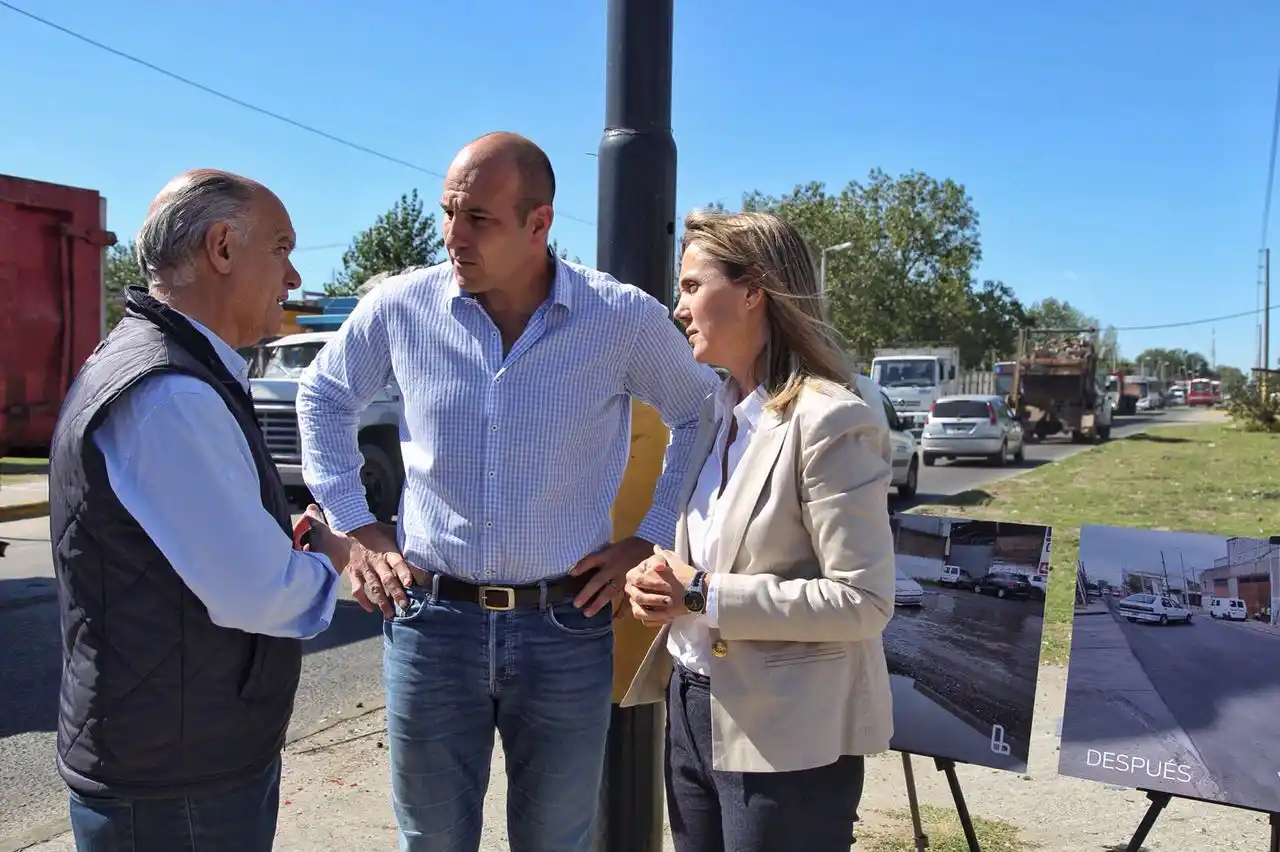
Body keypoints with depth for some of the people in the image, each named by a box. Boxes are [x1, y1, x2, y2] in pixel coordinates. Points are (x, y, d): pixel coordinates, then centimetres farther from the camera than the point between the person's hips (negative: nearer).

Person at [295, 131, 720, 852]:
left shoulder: (626, 318, -8)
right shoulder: (402, 306, -4)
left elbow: (704, 415, 8)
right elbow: (325, 399, 14)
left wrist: (653, 540, 2)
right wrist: (356, 527, 7)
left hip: (566, 628, -1)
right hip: (431, 621, 2)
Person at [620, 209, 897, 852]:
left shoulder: (831, 420, -18)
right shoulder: (714, 413, 7)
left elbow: (864, 601, -20)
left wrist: (705, 597, -20)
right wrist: (662, 577, -3)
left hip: (788, 737, -7)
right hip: (693, 710, 8)